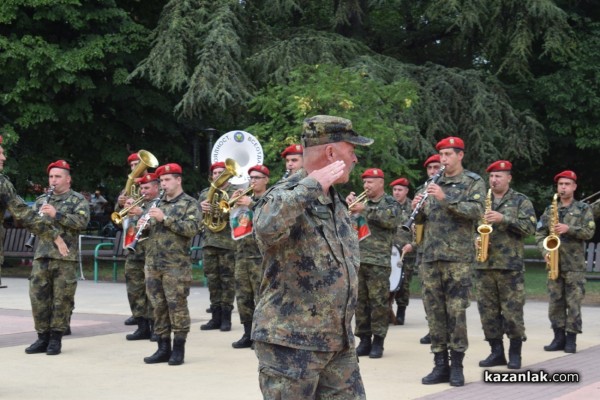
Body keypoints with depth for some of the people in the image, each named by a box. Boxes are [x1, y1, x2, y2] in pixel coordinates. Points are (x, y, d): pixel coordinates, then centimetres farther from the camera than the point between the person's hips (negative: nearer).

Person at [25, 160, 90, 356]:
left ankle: (56, 339, 7)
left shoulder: (78, 200, 3)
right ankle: (42, 337, 11)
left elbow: (82, 221, -12)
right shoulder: (41, 200, 18)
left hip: (65, 257, -4)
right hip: (41, 255, 4)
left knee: (62, 299, -1)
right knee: (38, 297, 2)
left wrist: (57, 214, -19)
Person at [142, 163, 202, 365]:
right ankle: (163, 348, 14)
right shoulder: (156, 204, 17)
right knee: (158, 306, 7)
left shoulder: (189, 203, -1)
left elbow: (192, 229, -15)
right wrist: (142, 225, -3)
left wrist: (165, 218, -19)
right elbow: (148, 228, 21)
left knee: (177, 305, -4)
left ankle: (178, 349, 3)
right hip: (153, 264, 6)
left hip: (176, 265, -6)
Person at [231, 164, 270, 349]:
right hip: (241, 255, 6)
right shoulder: (245, 199, 18)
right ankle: (248, 335, 14)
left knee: (261, 297, -8)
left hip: (260, 256, -6)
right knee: (243, 297, 7)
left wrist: (251, 204, -22)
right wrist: (232, 204, -3)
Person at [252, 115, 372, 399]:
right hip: (291, 342, -8)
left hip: (340, 342, 8)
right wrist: (312, 185, -29)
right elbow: (266, 226, -39)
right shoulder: (285, 196, -14)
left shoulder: (335, 201, 12)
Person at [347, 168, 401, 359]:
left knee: (378, 302, -4)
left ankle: (378, 341, 1)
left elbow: (392, 219, -17)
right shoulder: (361, 202, 19)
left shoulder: (390, 203, 3)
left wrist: (366, 210, -18)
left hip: (379, 261, -5)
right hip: (356, 259, 5)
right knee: (360, 302, 5)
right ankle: (364, 340, 12)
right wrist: (347, 205, 0)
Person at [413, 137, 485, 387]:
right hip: (430, 256, 5)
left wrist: (446, 199, -23)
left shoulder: (474, 182, 2)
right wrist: (417, 209, -5)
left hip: (458, 257, -5)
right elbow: (421, 219, 18)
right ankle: (440, 365, 10)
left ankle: (457, 366, 2)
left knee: (456, 312, -6)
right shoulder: (434, 184, 16)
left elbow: (476, 210, -15)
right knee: (434, 311, 4)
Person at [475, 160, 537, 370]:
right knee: (487, 311, 4)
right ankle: (496, 352, 13)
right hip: (483, 264, 4)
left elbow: (530, 227, -8)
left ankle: (515, 353, 7)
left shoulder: (521, 201, 4)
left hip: (511, 265, -4)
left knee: (512, 311, -4)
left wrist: (504, 219, -17)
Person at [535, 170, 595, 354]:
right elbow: (540, 234, 9)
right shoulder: (549, 210, 13)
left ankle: (571, 340, 2)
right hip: (554, 263, 3)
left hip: (574, 264, -3)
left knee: (574, 303, -3)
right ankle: (559, 337, 12)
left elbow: (589, 232, -6)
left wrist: (568, 229, -19)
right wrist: (545, 251, -8)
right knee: (555, 302, 4)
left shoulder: (583, 208, 5)